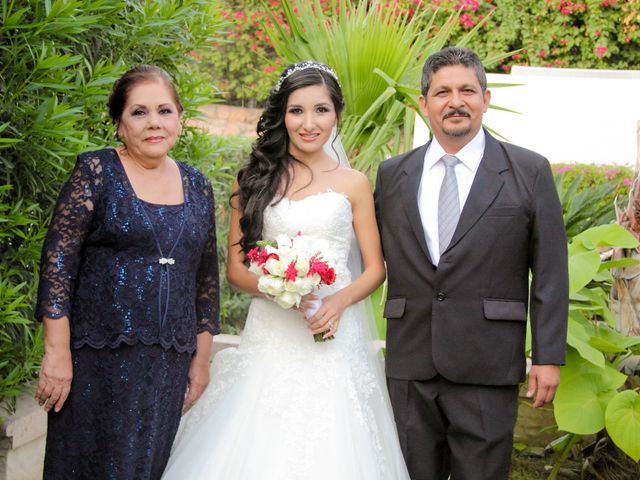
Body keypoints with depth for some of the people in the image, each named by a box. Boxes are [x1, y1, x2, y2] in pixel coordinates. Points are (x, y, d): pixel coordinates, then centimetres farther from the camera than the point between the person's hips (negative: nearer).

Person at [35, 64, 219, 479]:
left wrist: (202, 357, 13)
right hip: (99, 362, -4)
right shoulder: (96, 172, -4)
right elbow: (57, 262, -9)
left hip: (169, 365, 4)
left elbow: (206, 278, 15)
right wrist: (57, 352, -14)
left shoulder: (197, 187, 10)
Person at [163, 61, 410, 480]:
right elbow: (235, 266, 6)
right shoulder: (257, 179, 7)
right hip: (270, 339, 1)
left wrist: (339, 302, -14)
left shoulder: (353, 184, 4)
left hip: (334, 339, -1)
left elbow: (375, 268, 6)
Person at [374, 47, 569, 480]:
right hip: (410, 363, 3)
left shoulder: (529, 171, 1)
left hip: (488, 364, -2)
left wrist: (549, 357, -5)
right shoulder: (392, 174, 9)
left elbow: (550, 273, -1)